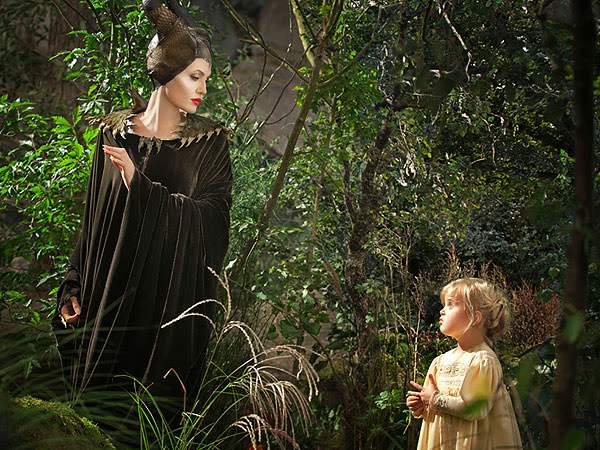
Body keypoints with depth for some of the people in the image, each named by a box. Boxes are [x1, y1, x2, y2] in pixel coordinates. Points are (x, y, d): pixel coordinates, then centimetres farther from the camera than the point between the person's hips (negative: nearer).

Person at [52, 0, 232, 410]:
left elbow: (211, 220, -12)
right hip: (112, 294, 2)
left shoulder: (210, 142, -1)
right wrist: (75, 288, 1)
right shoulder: (114, 134, 4)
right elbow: (94, 220, 6)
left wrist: (138, 182, -19)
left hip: (175, 296, -1)